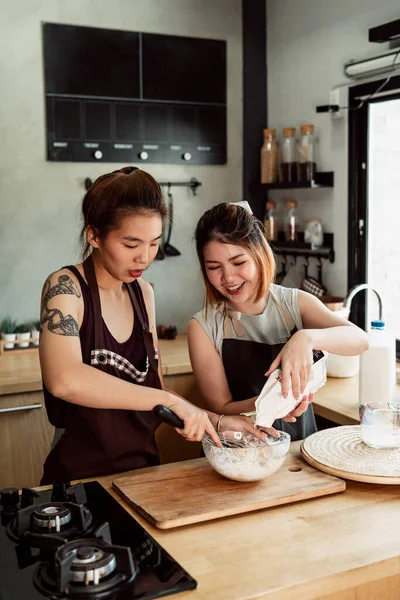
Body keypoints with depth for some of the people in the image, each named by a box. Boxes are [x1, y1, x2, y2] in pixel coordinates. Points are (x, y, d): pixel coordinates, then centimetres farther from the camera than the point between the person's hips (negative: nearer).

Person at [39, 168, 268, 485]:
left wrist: (215, 420, -2)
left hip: (143, 471, 5)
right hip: (81, 479, -5)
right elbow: (63, 380, -29)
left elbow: (153, 388, 11)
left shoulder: (143, 292, 7)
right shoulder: (65, 287, -11)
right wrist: (169, 401, -27)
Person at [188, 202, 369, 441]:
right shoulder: (203, 327, -6)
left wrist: (307, 337, -33)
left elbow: (360, 340, -15)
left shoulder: (296, 303, -2)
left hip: (300, 444, 1)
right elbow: (221, 408, -6)